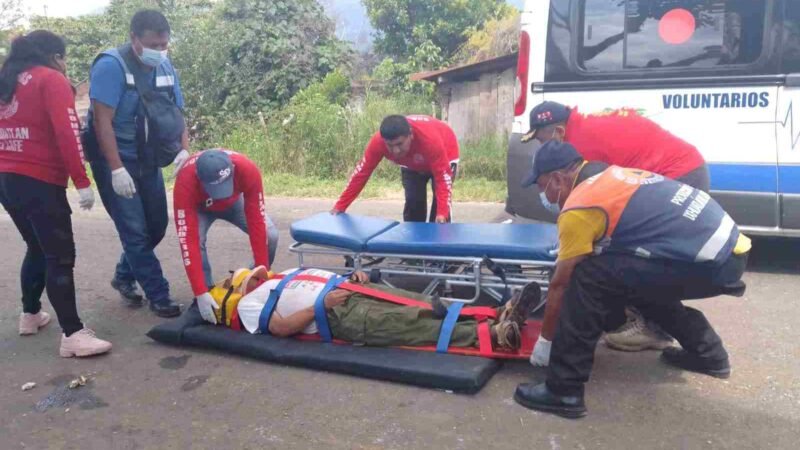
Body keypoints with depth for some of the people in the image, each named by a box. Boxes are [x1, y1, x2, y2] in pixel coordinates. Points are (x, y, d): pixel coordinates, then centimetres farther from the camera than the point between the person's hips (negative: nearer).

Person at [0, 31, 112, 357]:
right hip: (39, 181, -8)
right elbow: (66, 133, -16)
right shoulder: (52, 80, -5)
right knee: (61, 257, -9)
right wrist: (82, 182, -17)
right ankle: (73, 335, -12)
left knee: (38, 249, 22)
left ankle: (30, 314, 32)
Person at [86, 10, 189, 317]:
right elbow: (102, 121, -20)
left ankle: (124, 277, 33)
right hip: (116, 163, -6)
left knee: (156, 226, 12)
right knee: (135, 231, -4)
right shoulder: (111, 66, -16)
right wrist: (117, 169, -24)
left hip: (148, 161, 7)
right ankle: (158, 295, 7)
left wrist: (184, 150, -8)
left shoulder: (165, 67, 2)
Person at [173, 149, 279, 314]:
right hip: (199, 206, -1)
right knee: (196, 239, -31)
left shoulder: (248, 170, -40)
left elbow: (257, 223, -34)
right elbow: (188, 238, -43)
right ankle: (208, 291, -7)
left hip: (234, 201, 1)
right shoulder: (186, 182, -43)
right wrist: (201, 293, -45)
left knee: (270, 235, -18)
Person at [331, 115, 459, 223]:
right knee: (413, 203, -5)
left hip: (443, 157, -3)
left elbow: (442, 178, -42)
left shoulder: (431, 140, -47)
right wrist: (340, 206, -27)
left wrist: (442, 213, -54)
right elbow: (362, 172, -28)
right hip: (412, 164, 4)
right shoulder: (378, 142, -36)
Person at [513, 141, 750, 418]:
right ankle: (709, 353, 36)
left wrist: (545, 340, 14)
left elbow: (562, 284, -1)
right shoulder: (613, 175, 19)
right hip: (730, 250, 10)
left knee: (589, 278, -10)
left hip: (708, 262, -10)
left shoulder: (579, 208, -9)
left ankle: (563, 391, -6)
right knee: (637, 279, 29)